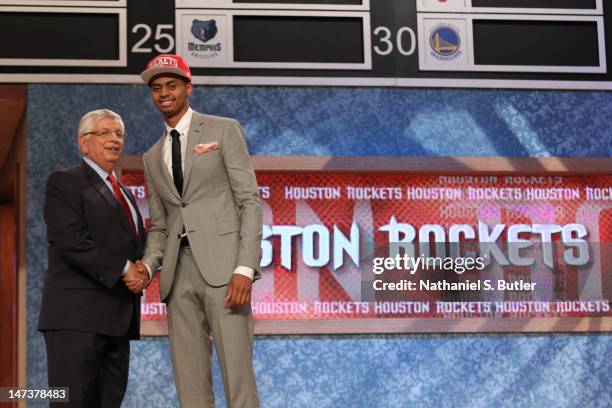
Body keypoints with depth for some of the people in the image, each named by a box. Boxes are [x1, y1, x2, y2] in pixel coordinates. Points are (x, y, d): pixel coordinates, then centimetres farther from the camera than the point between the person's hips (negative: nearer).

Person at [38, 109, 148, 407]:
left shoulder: (122, 192, 25)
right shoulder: (64, 182, 0)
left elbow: (134, 245, 26)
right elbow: (72, 242, -13)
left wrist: (142, 271, 2)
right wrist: (123, 269, -15)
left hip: (117, 319, 8)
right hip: (77, 316, -8)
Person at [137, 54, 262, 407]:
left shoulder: (224, 130, 6)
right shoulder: (153, 156, 21)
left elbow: (250, 201, -2)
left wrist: (245, 268, -14)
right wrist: (147, 267, 0)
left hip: (222, 265, -5)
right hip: (179, 272, 5)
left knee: (237, 375, -12)